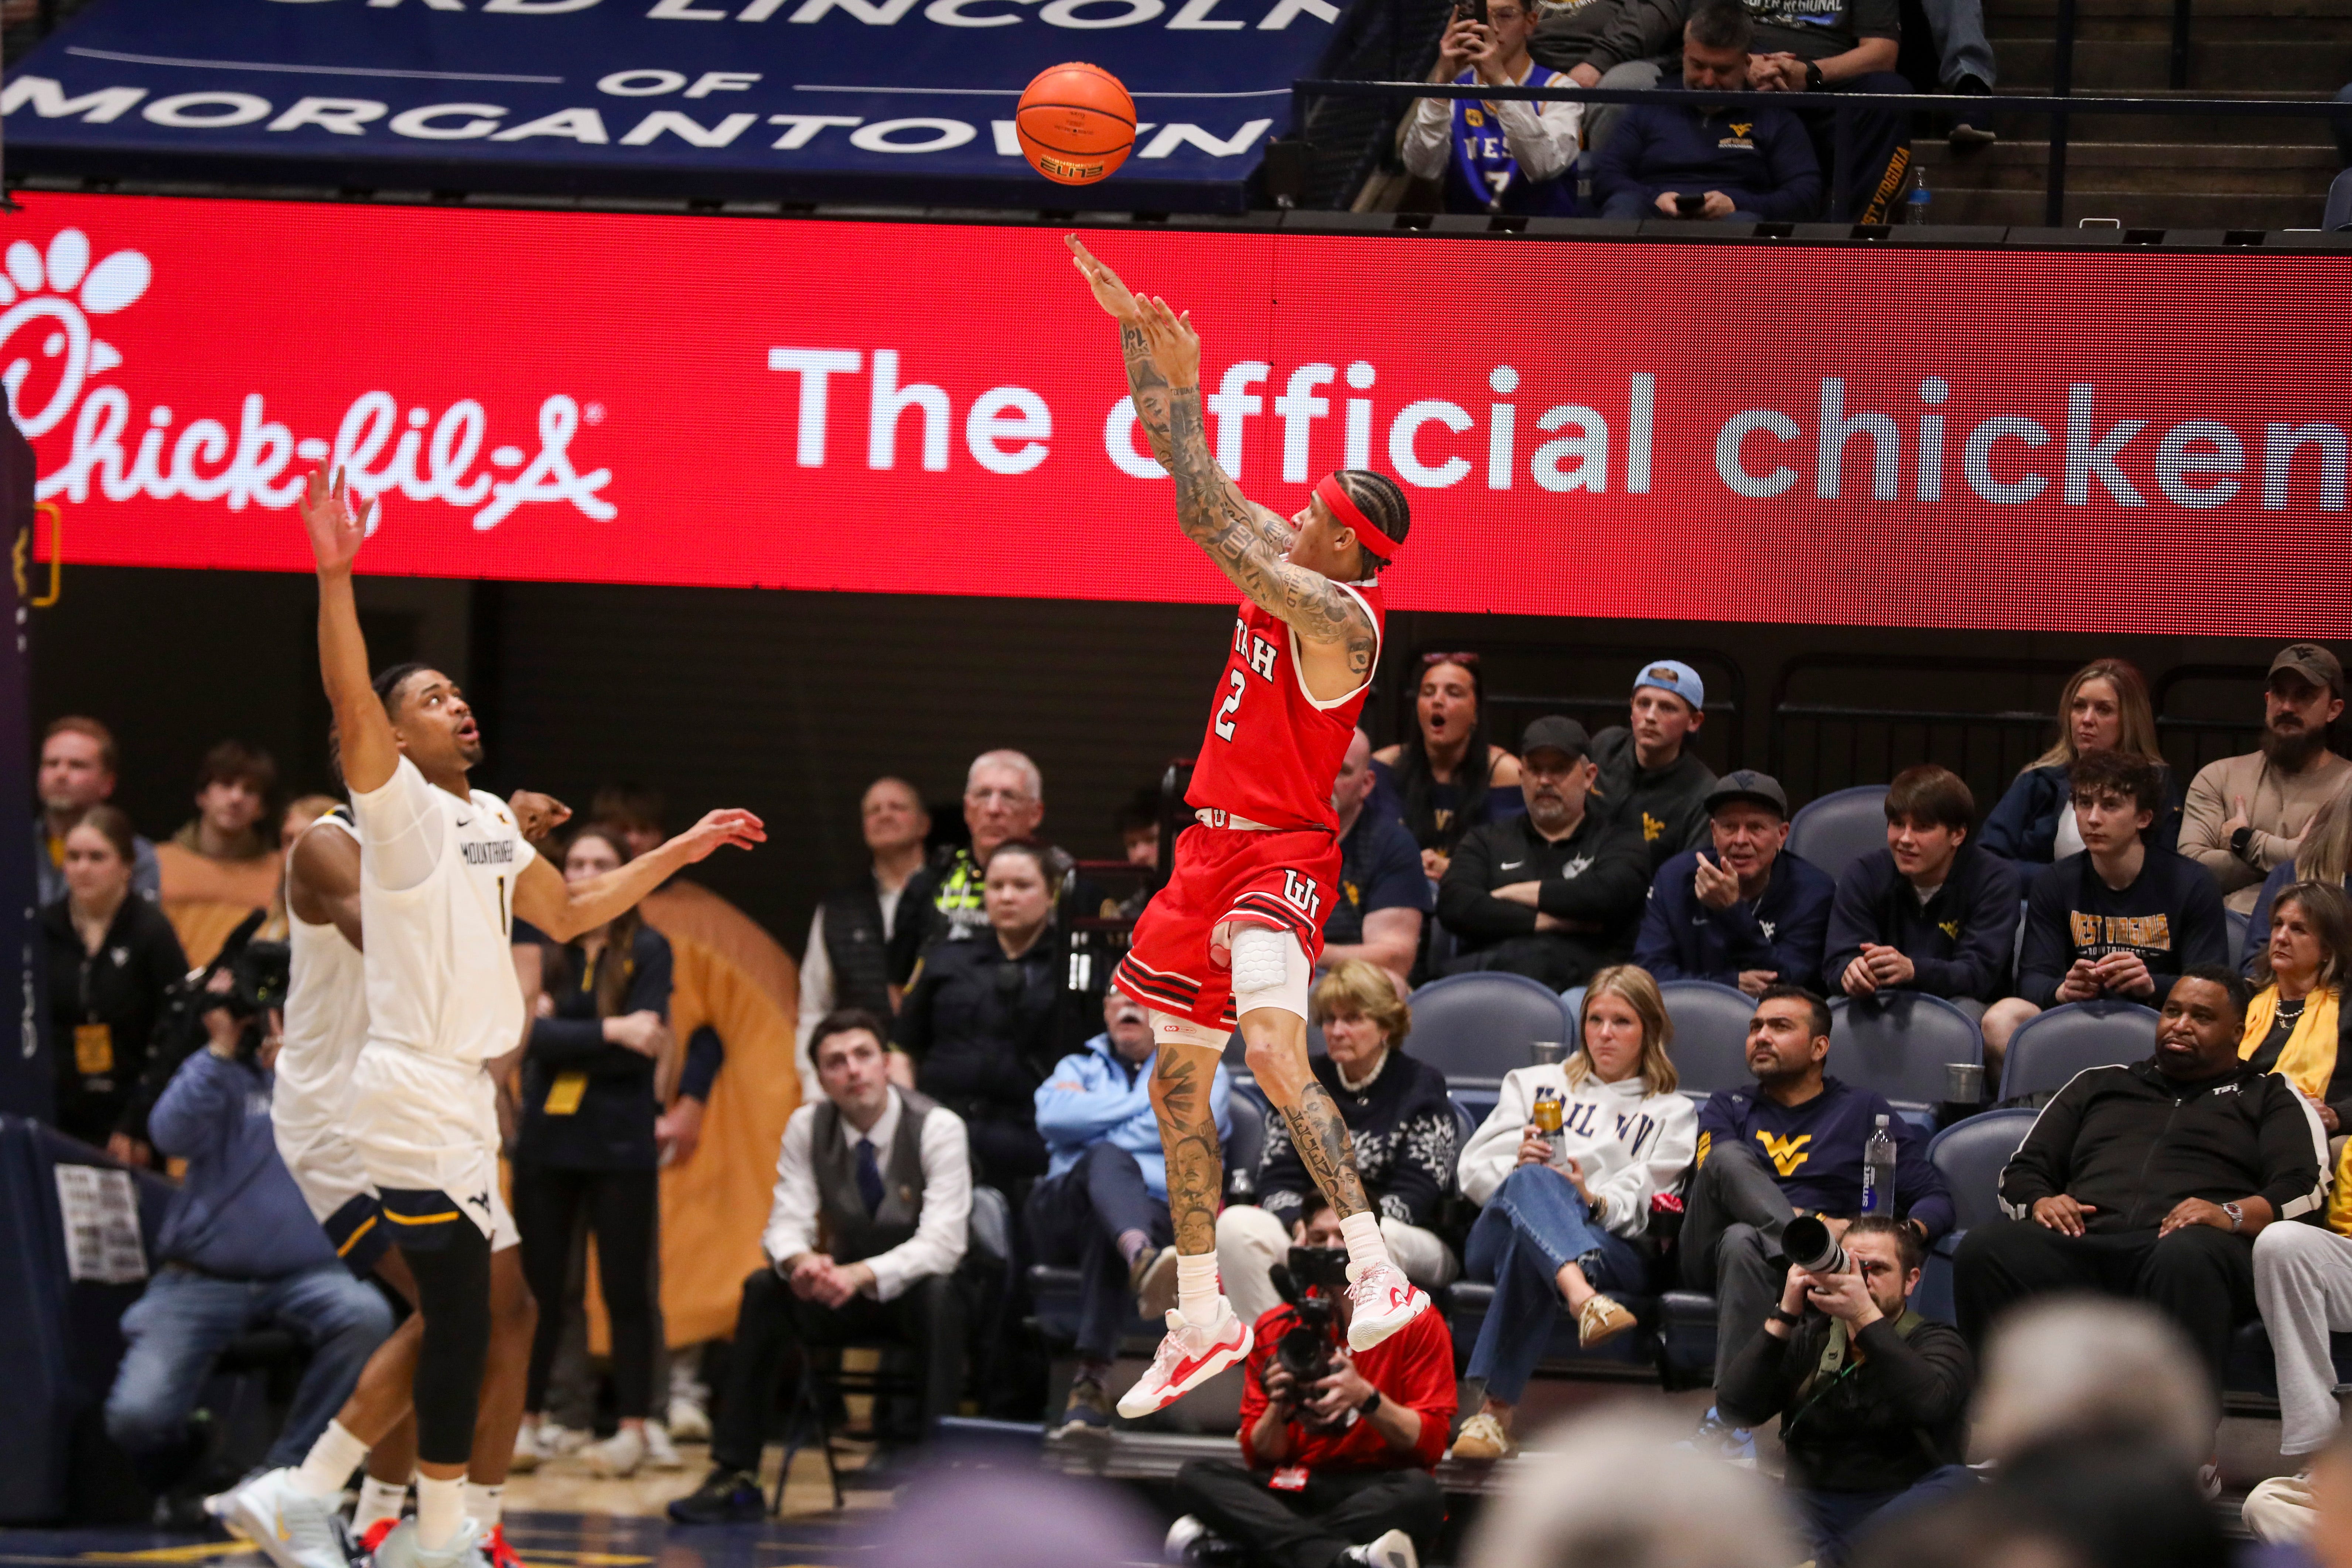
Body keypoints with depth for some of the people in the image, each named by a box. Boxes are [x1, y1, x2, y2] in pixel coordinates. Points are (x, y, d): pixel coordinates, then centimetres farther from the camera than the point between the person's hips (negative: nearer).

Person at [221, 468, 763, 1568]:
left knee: (452, 1320, 11)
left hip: (459, 1095, 9)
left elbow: (569, 913, 26)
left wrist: (681, 852, 23)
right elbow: (351, 706, -27)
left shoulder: (490, 821, 16)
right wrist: (335, 577, -35)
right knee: (462, 1314, -6)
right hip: (419, 1094, -9)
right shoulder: (402, 810, -10)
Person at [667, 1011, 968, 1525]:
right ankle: (734, 1478, -21)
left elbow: (943, 1242, -26)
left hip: (913, 1288, -4)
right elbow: (786, 1226, -9)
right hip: (842, 1290, 4)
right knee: (763, 1290, -22)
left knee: (937, 1295, -38)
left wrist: (860, 1275, -42)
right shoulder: (809, 1127, -5)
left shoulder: (937, 1128, -18)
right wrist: (801, 1260, -36)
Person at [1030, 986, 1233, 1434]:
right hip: (1066, 1209, 1)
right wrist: (1148, 1100, 7)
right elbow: (1054, 1116, 5)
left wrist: (1095, 1130, 6)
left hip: (1157, 1210, -1)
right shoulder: (1080, 1066, 30)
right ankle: (1143, 1259, -70)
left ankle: (1092, 1380, -52)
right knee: (1107, 1160, -35)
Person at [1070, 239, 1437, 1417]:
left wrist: (1183, 389, -20)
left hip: (1281, 854, -10)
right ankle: (1201, 1323, 21)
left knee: (1273, 1048, -29)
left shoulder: (1338, 613, -17)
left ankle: (1380, 1275, -36)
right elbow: (1184, 463, 13)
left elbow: (1206, 522, -26)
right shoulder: (1286, 562, 7)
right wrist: (1129, 325, 9)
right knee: (1178, 1084, 12)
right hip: (1215, 845, 10)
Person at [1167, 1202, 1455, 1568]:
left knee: (1420, 1493, -37)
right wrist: (1279, 1408, -13)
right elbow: (1259, 1457, 8)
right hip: (1296, 1492, 2)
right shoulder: (1276, 1328, 10)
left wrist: (1366, 1398, -20)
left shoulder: (1417, 1322, 3)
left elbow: (1430, 1443, -5)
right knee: (1196, 1476, -23)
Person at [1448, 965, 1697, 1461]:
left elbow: (1646, 1207, 7)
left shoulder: (1672, 1114, 25)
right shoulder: (1534, 1084, 32)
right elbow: (1474, 1169, 18)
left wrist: (1593, 1202, -15)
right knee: (1532, 1181, -39)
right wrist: (1517, 1167, -5)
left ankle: (1495, 1413, -52)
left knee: (1530, 1255, -41)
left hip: (1610, 1247, -1)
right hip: (1501, 1230, 1)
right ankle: (1585, 1303, -69)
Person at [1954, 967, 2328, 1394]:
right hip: (2084, 1243, 3)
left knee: (2187, 1258, -43)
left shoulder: (2269, 1098, 25)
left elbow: (2306, 1187, 9)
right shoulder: (2098, 1085, 35)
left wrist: (2233, 1214, -13)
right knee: (1984, 1248, -31)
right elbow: (2022, 1170, 30)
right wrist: (2039, 1202, 4)